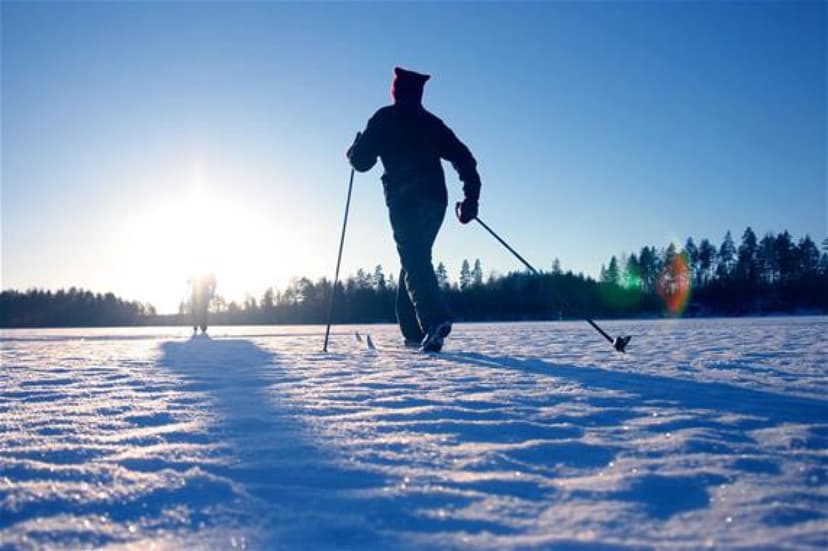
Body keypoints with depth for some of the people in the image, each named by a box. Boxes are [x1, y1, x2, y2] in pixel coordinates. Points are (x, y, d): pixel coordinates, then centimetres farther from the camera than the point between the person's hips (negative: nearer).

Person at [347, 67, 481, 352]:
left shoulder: (386, 119, 7)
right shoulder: (433, 123, 21)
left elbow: (361, 161, 4)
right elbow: (464, 159, 12)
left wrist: (354, 151, 27)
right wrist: (471, 198, 13)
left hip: (404, 199, -5)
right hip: (436, 199, 5)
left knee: (414, 261, -15)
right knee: (416, 258, 16)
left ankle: (435, 319, -38)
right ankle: (414, 329, 14)